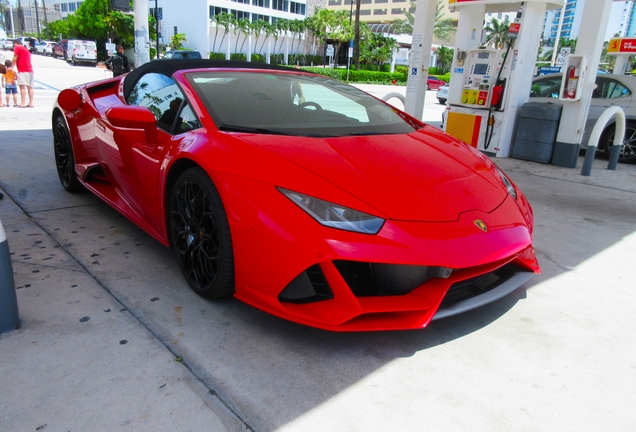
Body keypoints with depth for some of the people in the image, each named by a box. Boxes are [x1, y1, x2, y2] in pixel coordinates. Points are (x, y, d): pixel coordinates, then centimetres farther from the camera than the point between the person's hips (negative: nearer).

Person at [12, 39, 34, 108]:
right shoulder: (27, 50, 25)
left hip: (22, 70, -8)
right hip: (30, 70, 8)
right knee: (29, 87, 5)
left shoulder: (17, 47, 2)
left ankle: (23, 103, -24)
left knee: (22, 86, -14)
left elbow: (15, 58, -1)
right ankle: (31, 103, 0)